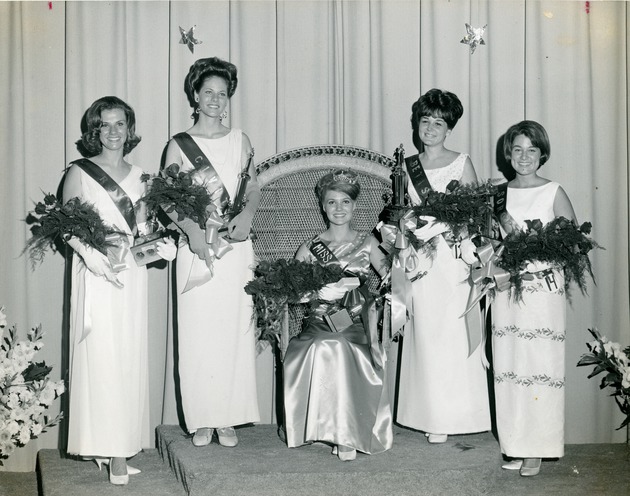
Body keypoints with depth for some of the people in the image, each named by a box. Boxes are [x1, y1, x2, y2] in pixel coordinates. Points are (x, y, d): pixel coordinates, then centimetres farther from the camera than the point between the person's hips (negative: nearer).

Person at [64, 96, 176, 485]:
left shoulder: (137, 175, 14)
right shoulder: (79, 173, 0)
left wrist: (157, 243, 0)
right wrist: (92, 258, -19)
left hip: (132, 273, 5)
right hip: (96, 273, -4)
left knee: (131, 357, 4)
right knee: (100, 357, -7)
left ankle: (123, 445, 11)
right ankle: (104, 445, -3)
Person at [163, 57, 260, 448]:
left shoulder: (240, 140, 11)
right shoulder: (179, 145, 5)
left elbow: (254, 187, 15)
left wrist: (247, 216, -6)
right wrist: (192, 230, -15)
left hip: (235, 246, 2)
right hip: (196, 247, -1)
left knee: (235, 331, 0)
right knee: (197, 333, -2)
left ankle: (229, 419, 8)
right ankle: (202, 420, 7)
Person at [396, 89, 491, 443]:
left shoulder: (462, 163, 2)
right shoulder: (407, 167, 12)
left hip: (454, 257, -3)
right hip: (421, 260, 3)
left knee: (453, 334, -4)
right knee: (425, 334, 2)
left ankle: (454, 415, 6)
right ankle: (432, 417, 10)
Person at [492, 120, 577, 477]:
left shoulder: (554, 193, -1)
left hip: (544, 290, -3)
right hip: (507, 290, 3)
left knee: (541, 366, -2)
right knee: (509, 367, 5)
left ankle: (537, 450, 8)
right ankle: (516, 445, 16)